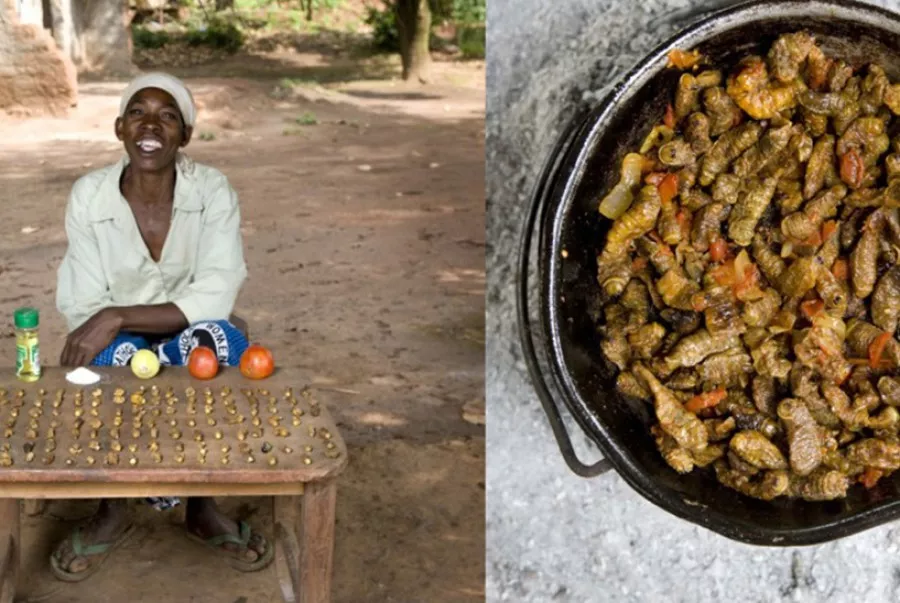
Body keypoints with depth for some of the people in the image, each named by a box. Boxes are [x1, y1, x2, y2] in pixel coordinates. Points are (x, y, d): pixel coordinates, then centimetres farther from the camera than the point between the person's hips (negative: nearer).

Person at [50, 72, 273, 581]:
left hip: (193, 346, 0)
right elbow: (85, 311, -10)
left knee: (221, 340, -35)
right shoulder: (89, 195, -12)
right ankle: (114, 509, -10)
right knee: (116, 358, -35)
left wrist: (118, 317, -33)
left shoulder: (213, 190, -15)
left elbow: (216, 299, -23)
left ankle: (203, 503, -14)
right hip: (120, 350, 0)